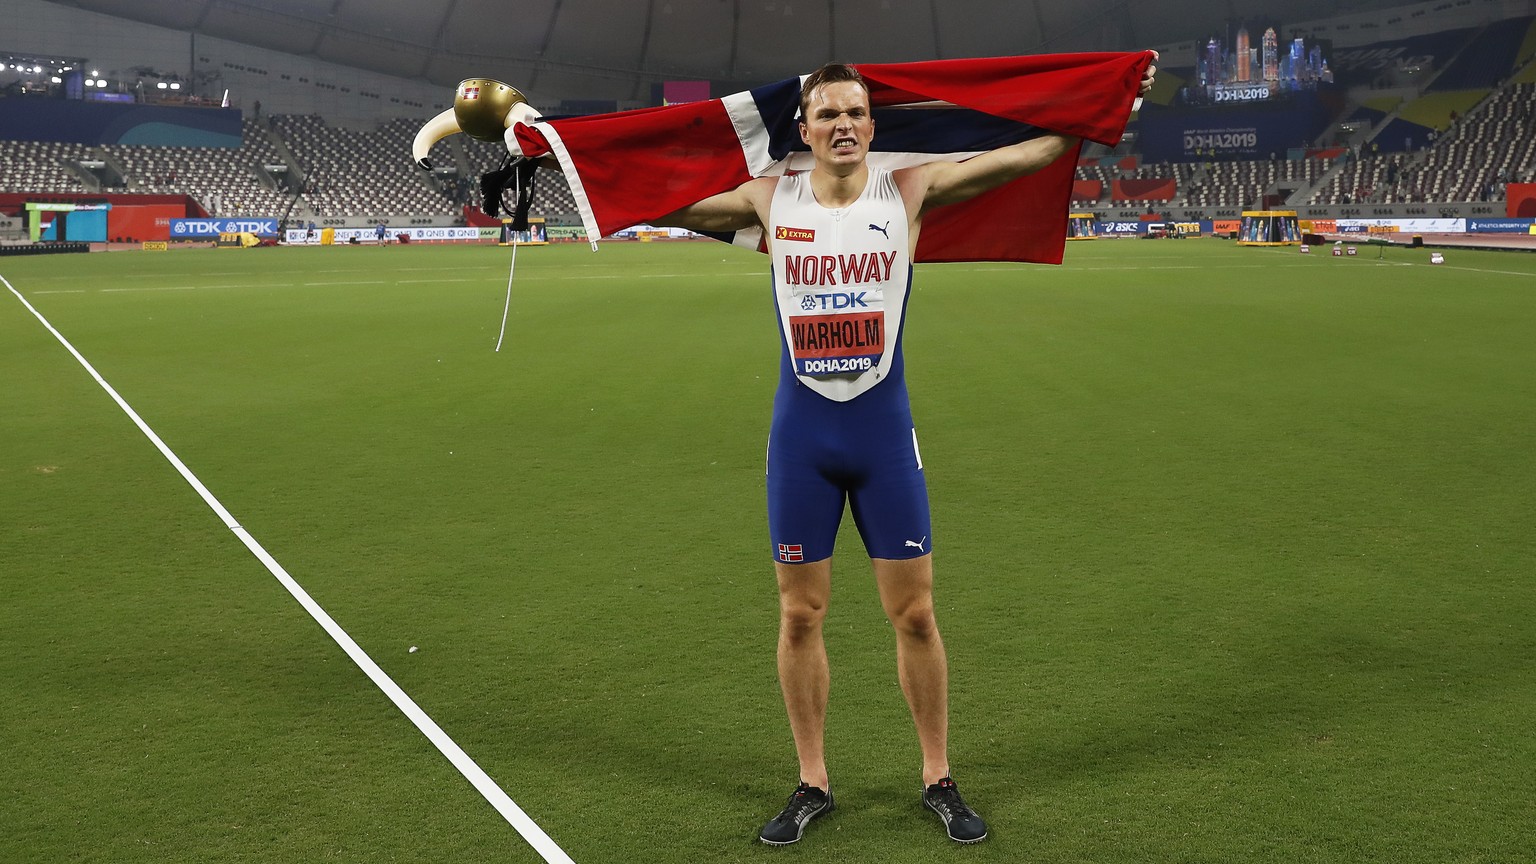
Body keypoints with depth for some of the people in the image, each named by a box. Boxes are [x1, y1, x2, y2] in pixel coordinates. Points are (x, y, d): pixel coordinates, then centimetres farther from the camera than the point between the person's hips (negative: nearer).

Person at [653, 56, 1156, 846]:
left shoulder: (911, 192, -3)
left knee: (914, 614, 6)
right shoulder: (769, 201, 0)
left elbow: (1028, 154, -5)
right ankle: (812, 784, 25)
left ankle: (938, 780, 24)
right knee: (800, 616, 8)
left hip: (883, 429, -1)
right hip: (800, 433, 1)